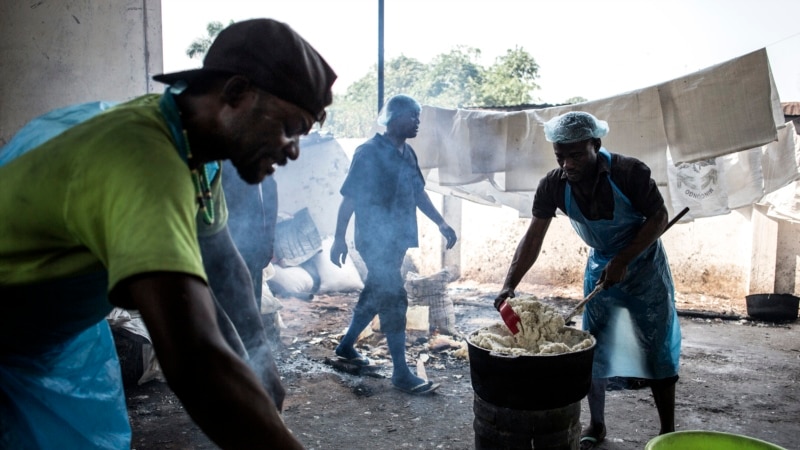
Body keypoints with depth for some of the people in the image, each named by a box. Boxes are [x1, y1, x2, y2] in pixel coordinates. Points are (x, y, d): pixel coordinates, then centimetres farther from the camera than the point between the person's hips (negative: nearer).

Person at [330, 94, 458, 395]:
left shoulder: (407, 153, 9)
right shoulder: (369, 153, -14)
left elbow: (418, 192, 17)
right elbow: (349, 198, -13)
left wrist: (441, 223, 13)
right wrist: (339, 238, -13)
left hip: (397, 239, 8)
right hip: (375, 240, -8)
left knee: (376, 294, 18)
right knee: (394, 300, -7)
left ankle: (346, 346, 36)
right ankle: (401, 374, 2)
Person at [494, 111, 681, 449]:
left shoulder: (629, 172, -28)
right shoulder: (553, 185, -18)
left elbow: (659, 217, -18)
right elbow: (533, 238, -18)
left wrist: (623, 261, -27)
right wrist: (509, 285, -30)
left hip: (644, 264, -3)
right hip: (600, 265, 4)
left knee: (658, 347, 2)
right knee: (594, 346, 7)